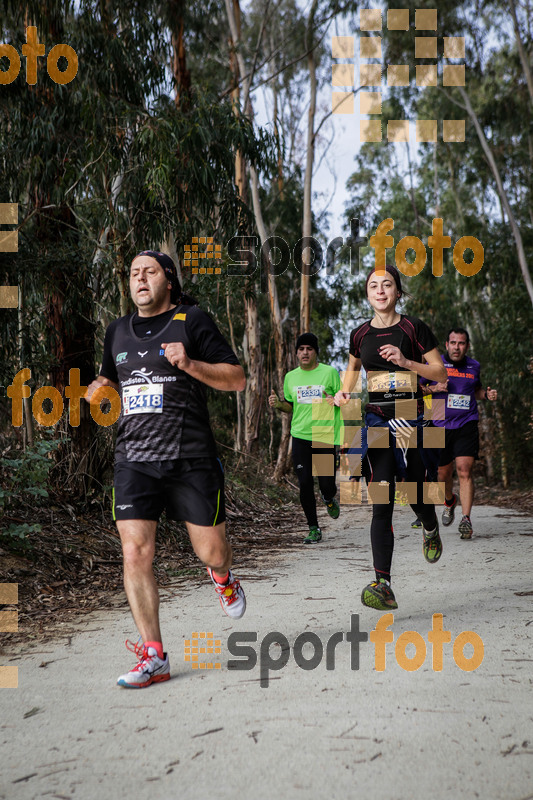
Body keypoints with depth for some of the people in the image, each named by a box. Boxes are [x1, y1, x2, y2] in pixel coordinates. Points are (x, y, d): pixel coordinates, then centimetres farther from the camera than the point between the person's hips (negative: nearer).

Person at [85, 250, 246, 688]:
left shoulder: (193, 321, 1)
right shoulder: (118, 331, 15)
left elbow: (237, 379, -2)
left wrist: (188, 364, -16)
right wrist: (88, 394, 14)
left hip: (191, 458, -3)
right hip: (134, 459, 3)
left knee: (211, 551, 4)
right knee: (135, 554, -8)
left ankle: (223, 578, 43)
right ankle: (154, 657, 2)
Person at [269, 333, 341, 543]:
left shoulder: (330, 373, -1)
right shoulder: (290, 377, 10)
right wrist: (278, 404, -1)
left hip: (326, 436, -2)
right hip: (300, 436, 2)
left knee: (327, 485, -3)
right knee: (305, 484, -2)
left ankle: (329, 499, 36)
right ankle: (313, 529, 11)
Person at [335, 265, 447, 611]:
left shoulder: (414, 328, -2)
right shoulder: (360, 334, 8)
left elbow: (440, 372, 0)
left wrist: (406, 362, -15)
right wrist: (345, 391, 8)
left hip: (410, 418, -2)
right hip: (376, 420, 2)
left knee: (415, 493, 8)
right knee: (382, 502, -6)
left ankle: (431, 530, 47)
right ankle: (383, 584, -9)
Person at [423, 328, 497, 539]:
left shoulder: (474, 366, 10)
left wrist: (487, 394, 5)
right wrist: (434, 388, -12)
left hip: (467, 426, 0)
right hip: (441, 426, 0)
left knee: (464, 471, -15)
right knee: (443, 474, 10)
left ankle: (466, 519, -15)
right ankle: (450, 501, 42)